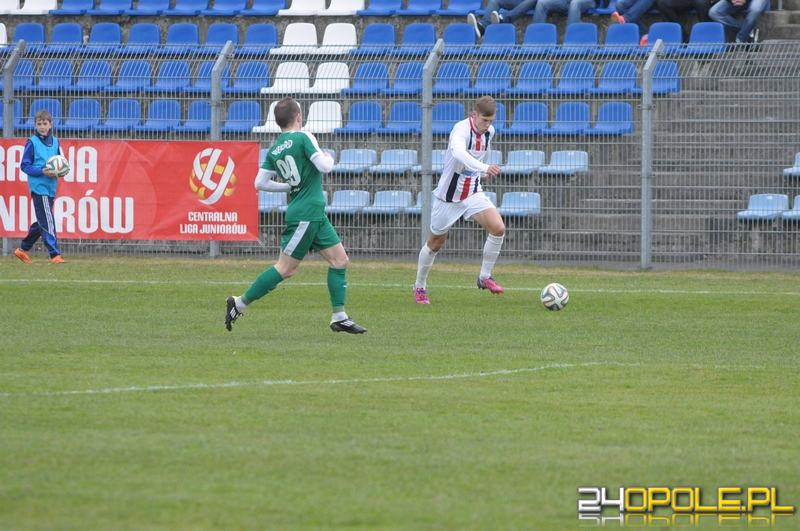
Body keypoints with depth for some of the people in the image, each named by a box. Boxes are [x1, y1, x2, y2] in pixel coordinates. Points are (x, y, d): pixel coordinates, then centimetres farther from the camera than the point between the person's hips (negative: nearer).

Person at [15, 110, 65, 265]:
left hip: (51, 187, 7)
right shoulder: (32, 142, -6)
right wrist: (42, 171, -19)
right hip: (39, 187, -7)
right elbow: (25, 165, -6)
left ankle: (23, 249, 27)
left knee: (41, 222, 14)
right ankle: (55, 254, -12)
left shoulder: (55, 142, 11)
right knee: (47, 222, -10)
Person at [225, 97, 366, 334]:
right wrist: (328, 157, 4)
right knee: (285, 268, -6)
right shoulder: (303, 138, -12)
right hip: (306, 214, -8)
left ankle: (339, 317, 10)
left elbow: (260, 183, 9)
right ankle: (240, 303, -2)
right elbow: (324, 167, -19)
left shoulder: (274, 150, 9)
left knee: (340, 259, 10)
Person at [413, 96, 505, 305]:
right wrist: (484, 168, -61)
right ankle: (420, 287, 31)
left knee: (498, 228, -17)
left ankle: (485, 277, 0)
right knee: (435, 244, 9)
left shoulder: (489, 131, -2)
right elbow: (458, 152, -48)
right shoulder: (461, 129, -25)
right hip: (449, 195, -5)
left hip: (473, 193, 5)